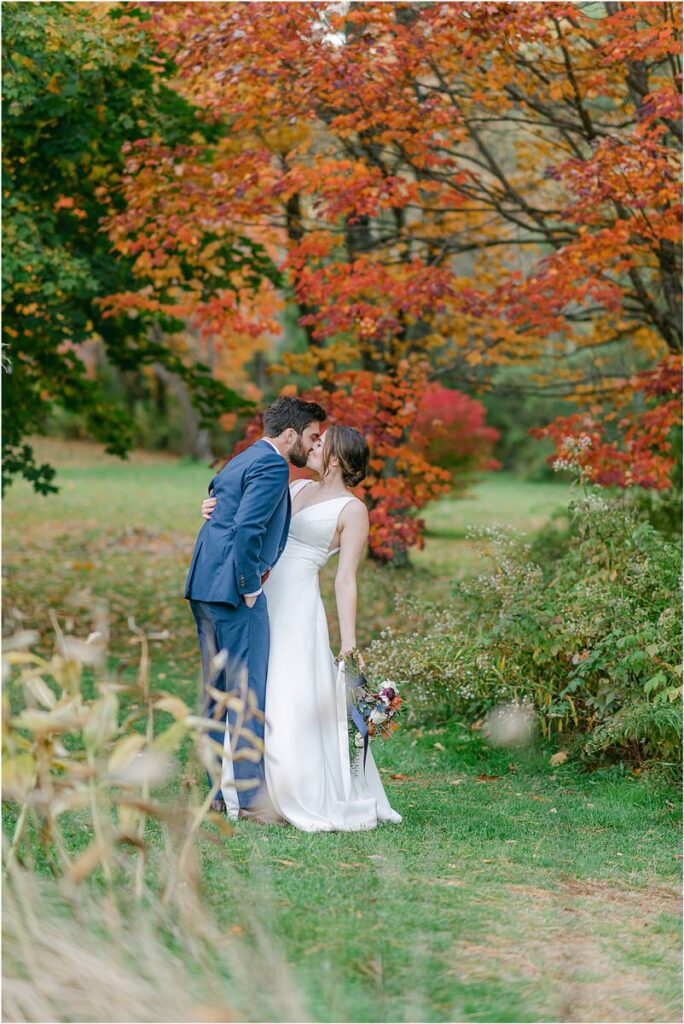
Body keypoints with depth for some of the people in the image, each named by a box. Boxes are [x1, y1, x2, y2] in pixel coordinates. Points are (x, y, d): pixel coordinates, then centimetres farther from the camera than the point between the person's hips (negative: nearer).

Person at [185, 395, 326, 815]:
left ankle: (220, 791, 18)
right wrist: (249, 587, -15)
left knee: (218, 693, 13)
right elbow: (248, 528, -23)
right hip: (234, 592, -10)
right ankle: (248, 798, -5)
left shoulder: (241, 461, 20)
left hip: (205, 588, 10)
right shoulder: (272, 466, -11)